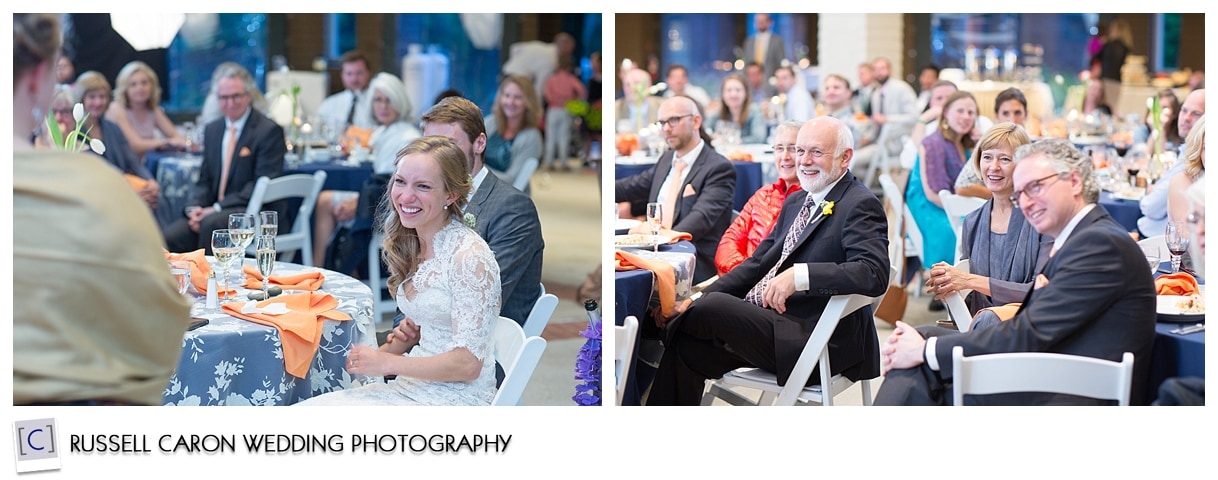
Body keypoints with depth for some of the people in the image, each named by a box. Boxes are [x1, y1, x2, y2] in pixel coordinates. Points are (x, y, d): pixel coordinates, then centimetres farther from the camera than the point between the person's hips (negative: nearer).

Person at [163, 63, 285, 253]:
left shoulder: (269, 131, -5)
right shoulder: (212, 130, 17)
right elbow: (205, 180, 17)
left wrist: (216, 208, -17)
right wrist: (195, 207, -5)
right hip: (214, 212, 6)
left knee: (211, 224, -34)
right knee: (168, 238, -18)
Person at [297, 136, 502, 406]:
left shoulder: (469, 256, -17)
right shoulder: (412, 246, 8)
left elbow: (468, 363, -18)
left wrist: (387, 363, -12)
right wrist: (404, 336, 2)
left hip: (456, 398, -8)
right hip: (413, 387, 8)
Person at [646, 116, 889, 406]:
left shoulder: (860, 205, -9)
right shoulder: (796, 202, 19)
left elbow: (874, 274, -24)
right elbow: (758, 263, 20)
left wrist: (800, 275, -32)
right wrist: (700, 299, 5)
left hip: (815, 342, -8)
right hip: (765, 318, 9)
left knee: (714, 305, -22)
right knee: (687, 349, -9)